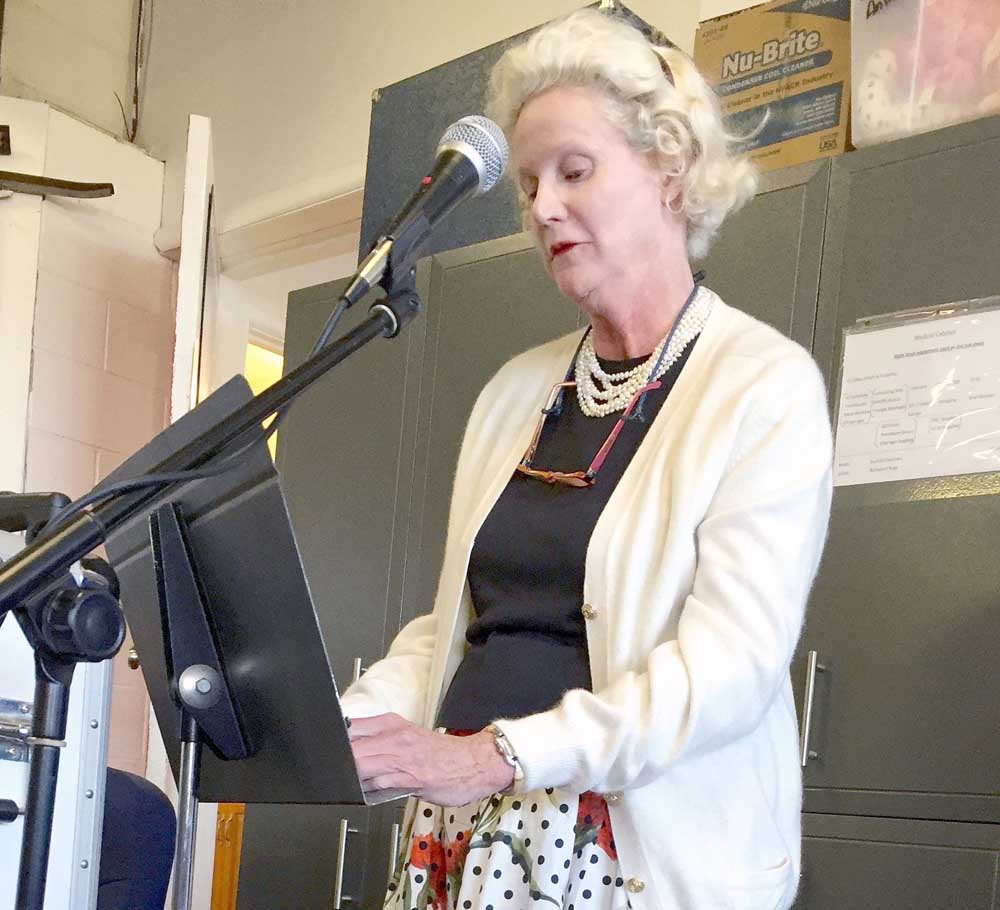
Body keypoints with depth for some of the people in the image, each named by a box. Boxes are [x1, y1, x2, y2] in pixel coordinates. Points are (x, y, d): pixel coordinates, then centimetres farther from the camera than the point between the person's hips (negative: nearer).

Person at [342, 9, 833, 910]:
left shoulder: (767, 386, -7)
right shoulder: (517, 391, 13)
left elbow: (733, 660, -17)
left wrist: (504, 753, -24)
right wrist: (342, 722, -3)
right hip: (465, 832, 5)